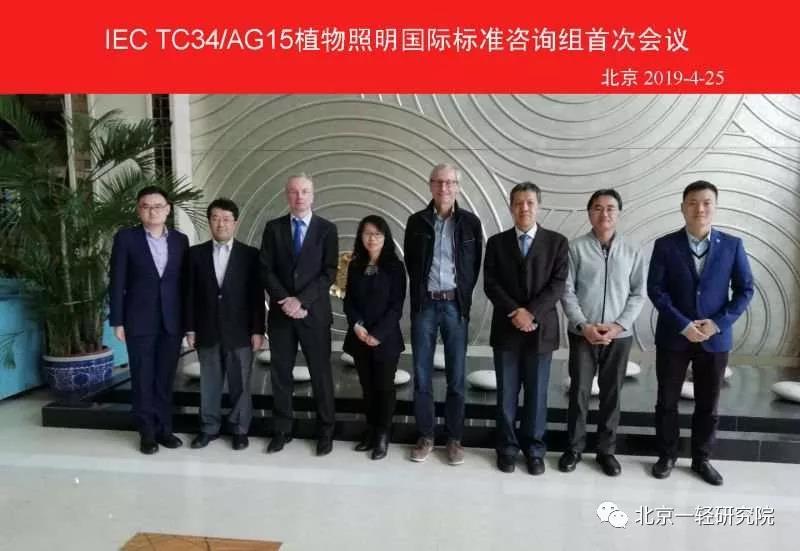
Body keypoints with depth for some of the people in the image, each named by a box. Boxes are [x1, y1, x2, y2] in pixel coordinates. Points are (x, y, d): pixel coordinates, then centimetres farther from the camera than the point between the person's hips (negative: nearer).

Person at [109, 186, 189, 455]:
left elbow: (185, 281, 7)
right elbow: (117, 282, -2)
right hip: (139, 320, -2)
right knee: (142, 379, 6)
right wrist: (117, 321, -6)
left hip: (172, 320, 2)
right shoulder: (126, 238, -2)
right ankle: (147, 433, 17)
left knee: (165, 378, 10)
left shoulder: (180, 240, 5)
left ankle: (164, 428, 21)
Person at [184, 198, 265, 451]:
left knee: (240, 384, 6)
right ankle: (209, 427, 26)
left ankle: (240, 429, 20)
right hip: (207, 332, 2)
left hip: (240, 332, -2)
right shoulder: (196, 253, 6)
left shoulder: (250, 254, -1)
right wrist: (190, 328, 1)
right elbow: (190, 294, 5)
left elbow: (257, 296, -2)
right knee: (209, 383, 11)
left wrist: (257, 330, -6)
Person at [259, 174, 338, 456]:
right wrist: (286, 301, -12)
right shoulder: (273, 228, 6)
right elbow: (266, 271, 0)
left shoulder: (327, 229, 1)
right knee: (280, 373, 9)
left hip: (315, 312, -2)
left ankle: (325, 431, 19)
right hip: (280, 312, 2)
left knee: (321, 373, 5)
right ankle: (282, 430, 23)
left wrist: (301, 300, -15)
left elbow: (329, 273, -6)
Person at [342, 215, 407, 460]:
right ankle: (371, 431, 22)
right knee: (367, 387, 10)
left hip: (386, 338, -3)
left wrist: (378, 333, -15)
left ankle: (383, 436, 14)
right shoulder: (355, 266, 8)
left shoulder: (394, 266, -4)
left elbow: (396, 305, -8)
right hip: (359, 337, 4)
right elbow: (348, 301, 6)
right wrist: (356, 326, -11)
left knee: (384, 387, 3)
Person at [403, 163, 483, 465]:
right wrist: (422, 292, 9)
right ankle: (425, 437, 19)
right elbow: (410, 263, 10)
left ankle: (454, 439, 18)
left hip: (455, 305, -1)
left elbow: (474, 265, 6)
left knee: (456, 376, 5)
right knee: (422, 375, 5)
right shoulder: (416, 221, 3)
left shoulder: (470, 222, 1)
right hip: (424, 305, 1)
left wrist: (462, 298, 5)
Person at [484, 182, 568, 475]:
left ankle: (534, 449, 23)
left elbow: (558, 284, -5)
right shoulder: (497, 242, 6)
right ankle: (507, 447, 22)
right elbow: (490, 284, -2)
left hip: (541, 329, 0)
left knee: (537, 394, 8)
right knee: (506, 394, 8)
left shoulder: (556, 241, 4)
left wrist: (531, 312, -17)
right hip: (506, 329, 1)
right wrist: (515, 312, -15)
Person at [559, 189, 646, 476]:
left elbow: (638, 294, 2)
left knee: (612, 394, 10)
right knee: (579, 392, 6)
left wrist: (618, 325, -10)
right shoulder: (576, 248, -3)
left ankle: (606, 449, 25)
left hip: (619, 335, 2)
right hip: (582, 334, -1)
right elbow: (567, 291, -5)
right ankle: (574, 447, 21)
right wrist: (583, 325, -13)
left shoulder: (632, 252, 3)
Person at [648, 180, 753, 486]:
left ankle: (701, 459, 28)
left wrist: (718, 323, -12)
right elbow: (655, 289, -7)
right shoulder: (665, 245, -3)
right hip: (673, 336, -1)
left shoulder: (732, 245, 1)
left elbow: (745, 289, 1)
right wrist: (682, 324, -16)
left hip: (715, 338, 1)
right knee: (667, 401, 9)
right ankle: (667, 456, 25)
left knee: (708, 404, 12)